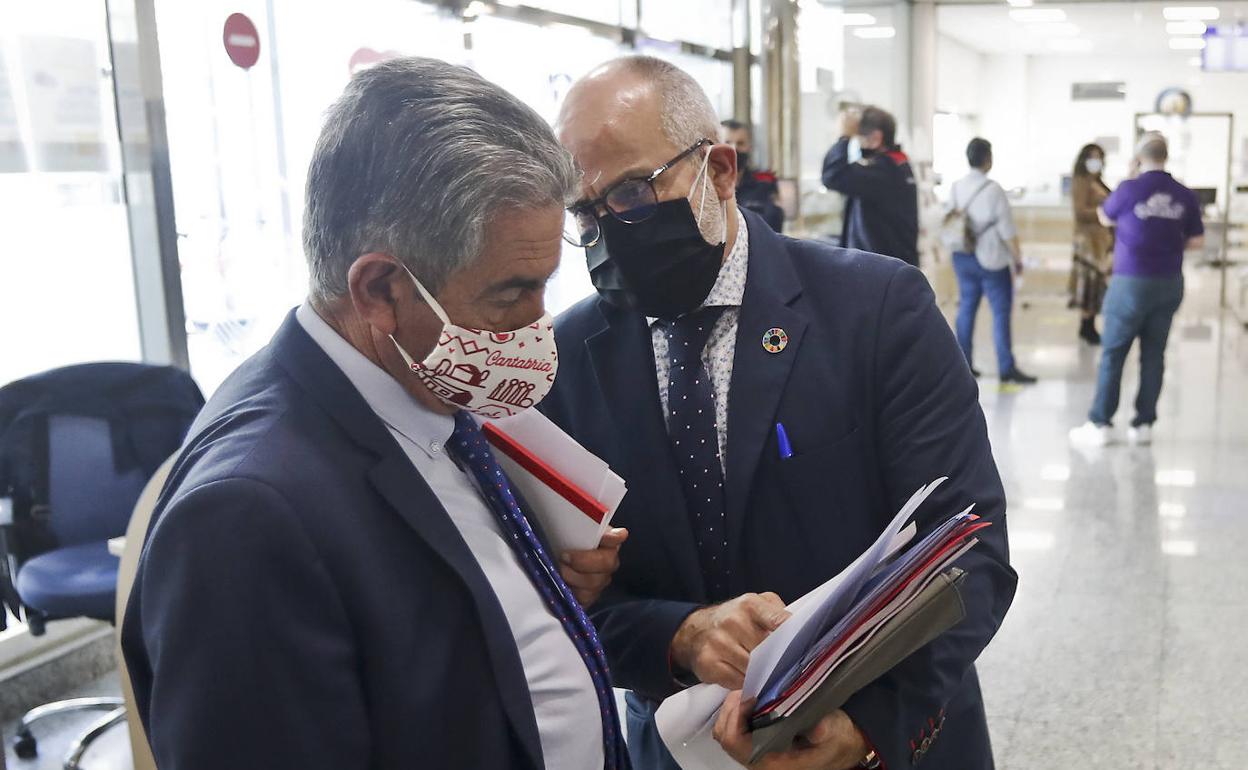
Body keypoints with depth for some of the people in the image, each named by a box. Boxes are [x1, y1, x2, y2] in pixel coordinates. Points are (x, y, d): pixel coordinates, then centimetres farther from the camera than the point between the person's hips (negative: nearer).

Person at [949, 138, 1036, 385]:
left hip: (962, 257, 6)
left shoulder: (956, 188, 2)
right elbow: (1007, 230, -13)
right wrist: (1018, 258, -5)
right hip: (990, 259, -6)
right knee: (1001, 311, -1)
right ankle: (1007, 368, -1)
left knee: (966, 308, 12)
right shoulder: (993, 190, -14)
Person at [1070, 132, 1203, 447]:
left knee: (1113, 353, 3)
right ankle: (1144, 424, 13)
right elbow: (1197, 240, 5)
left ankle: (1100, 424, 6)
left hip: (1131, 283, -4)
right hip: (1169, 285, 4)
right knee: (1153, 355, 9)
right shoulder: (1185, 196, -1)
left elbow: (1105, 218, 6)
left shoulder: (1129, 190, -12)